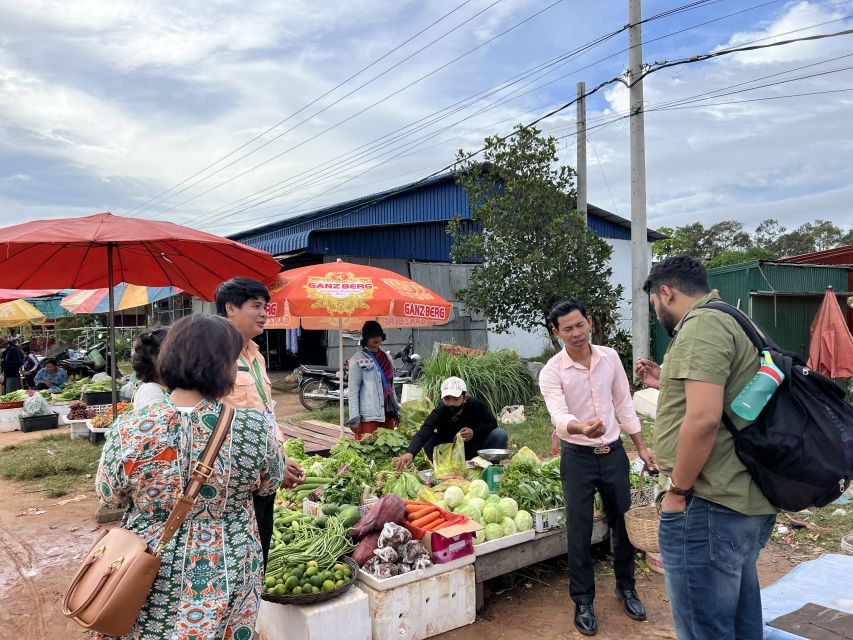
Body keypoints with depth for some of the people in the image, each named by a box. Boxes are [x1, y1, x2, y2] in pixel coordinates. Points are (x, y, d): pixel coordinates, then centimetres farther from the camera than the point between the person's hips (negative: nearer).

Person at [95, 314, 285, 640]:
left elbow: (109, 497, -2)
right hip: (226, 582, 0)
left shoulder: (128, 430, -20)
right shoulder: (253, 429, -22)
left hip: (149, 580, 1)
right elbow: (270, 485, -2)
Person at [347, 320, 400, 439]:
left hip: (387, 413, 6)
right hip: (368, 416, -6)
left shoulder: (386, 357, 15)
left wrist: (396, 410, 18)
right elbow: (353, 391, -8)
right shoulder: (358, 359, -5)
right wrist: (354, 419, -14)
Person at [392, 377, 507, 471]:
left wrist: (475, 432, -30)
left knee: (500, 435, -25)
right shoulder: (438, 413, -29)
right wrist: (409, 453, -66)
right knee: (428, 441, -30)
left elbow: (492, 423, -10)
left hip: (475, 447, 1)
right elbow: (422, 433, -46)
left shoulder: (476, 405, -23)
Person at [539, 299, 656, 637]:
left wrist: (641, 447, 8)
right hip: (577, 457, -3)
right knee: (580, 532, 4)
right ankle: (583, 601, 22)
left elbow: (624, 405, 7)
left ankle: (626, 588, 39)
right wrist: (581, 428, -50)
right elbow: (559, 417, -28)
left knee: (623, 522, 16)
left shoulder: (610, 357, -2)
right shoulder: (551, 372, -15)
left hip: (614, 452, 4)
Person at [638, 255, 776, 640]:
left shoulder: (701, 325, -16)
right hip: (746, 502, 11)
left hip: (710, 508, -11)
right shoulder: (731, 322, 17)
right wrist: (667, 385, 21)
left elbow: (704, 418, -26)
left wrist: (678, 491, -16)